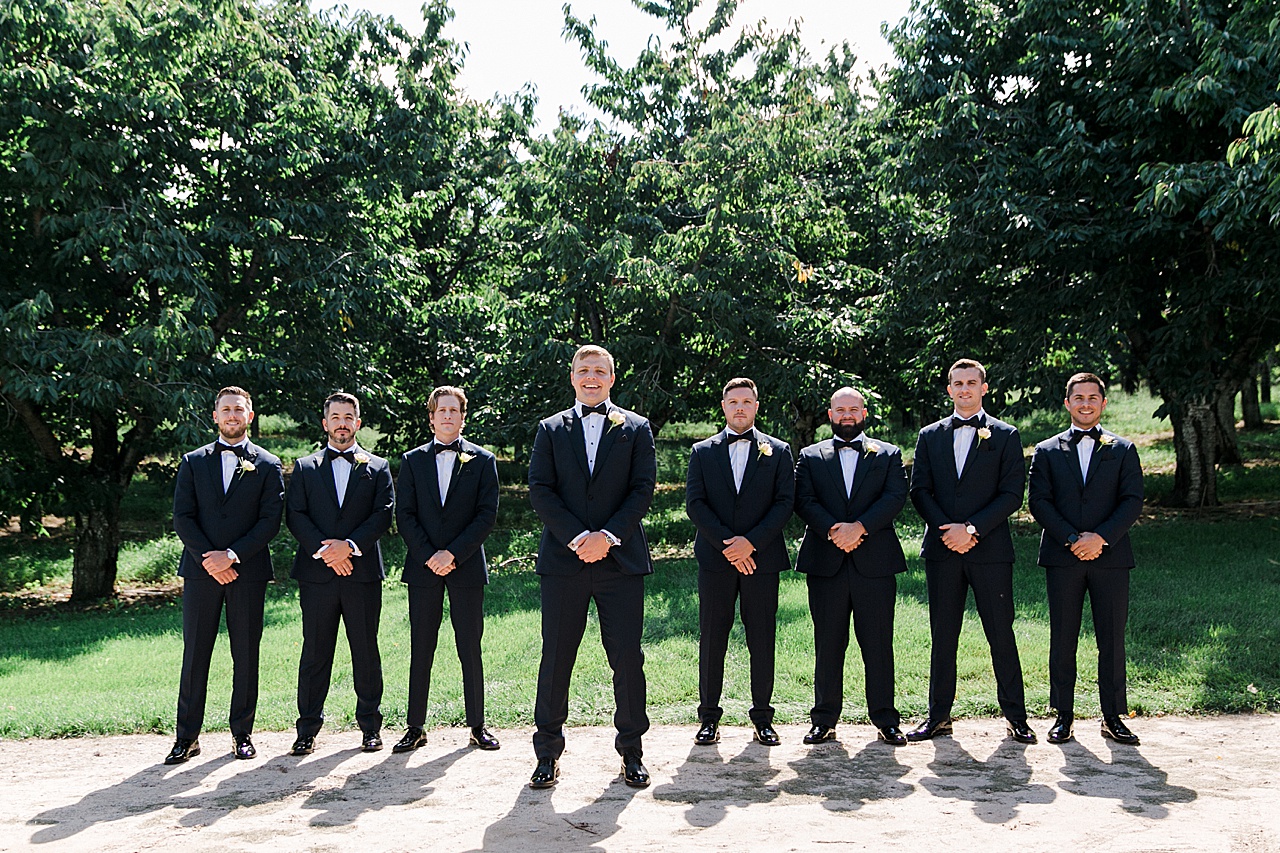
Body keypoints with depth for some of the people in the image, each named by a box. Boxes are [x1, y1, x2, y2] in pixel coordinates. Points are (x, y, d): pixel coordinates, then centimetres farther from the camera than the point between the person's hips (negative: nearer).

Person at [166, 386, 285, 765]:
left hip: (248, 572, -1)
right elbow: (182, 517, 3)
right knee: (195, 655, 2)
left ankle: (242, 734, 14)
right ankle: (187, 737, 10)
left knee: (246, 656, 4)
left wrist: (232, 556, -12)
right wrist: (209, 560, -9)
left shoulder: (268, 466, 7)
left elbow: (270, 521, -2)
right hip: (201, 572, 1)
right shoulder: (193, 462, 11)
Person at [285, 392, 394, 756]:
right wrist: (324, 550, -12)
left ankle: (370, 725, 14)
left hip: (363, 572, 0)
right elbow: (295, 515, 3)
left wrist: (350, 545, -13)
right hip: (317, 573, 0)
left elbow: (383, 514, 0)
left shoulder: (378, 467, 11)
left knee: (366, 651, 4)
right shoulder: (305, 467, 12)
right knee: (315, 651, 3)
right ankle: (308, 729, 10)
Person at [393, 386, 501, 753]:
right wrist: (429, 556, -9)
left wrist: (453, 553, -11)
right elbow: (404, 515, 3)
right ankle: (415, 728, 11)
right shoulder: (412, 460, 10)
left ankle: (477, 725, 13)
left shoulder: (482, 460, 6)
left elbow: (487, 514, -2)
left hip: (466, 567, -1)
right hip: (423, 567, 1)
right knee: (420, 651, 4)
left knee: (470, 650, 3)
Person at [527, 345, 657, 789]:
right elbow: (540, 490, 1)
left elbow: (643, 489, 1)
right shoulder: (551, 429, 11)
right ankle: (548, 753, 15)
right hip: (563, 560, 0)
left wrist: (607, 535, -11)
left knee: (627, 659, 2)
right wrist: (577, 537, -11)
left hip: (620, 559, 0)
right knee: (555, 658, 3)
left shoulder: (636, 428, 9)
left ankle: (631, 752, 16)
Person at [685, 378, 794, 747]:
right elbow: (694, 503, 1)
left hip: (762, 558, 0)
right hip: (715, 560, 0)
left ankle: (762, 717, 13)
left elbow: (784, 502, 0)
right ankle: (709, 716, 12)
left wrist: (751, 542, -12)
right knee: (711, 639, 2)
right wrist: (726, 544, -11)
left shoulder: (778, 451, 8)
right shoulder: (703, 451, 10)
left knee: (762, 641, 3)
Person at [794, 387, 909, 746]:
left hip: (874, 563, 0)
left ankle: (885, 720, 11)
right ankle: (824, 720, 12)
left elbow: (896, 496, -2)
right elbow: (804, 501, 0)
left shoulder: (888, 454, 12)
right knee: (827, 645, 4)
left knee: (878, 644, 2)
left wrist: (859, 527, -15)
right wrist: (834, 530, -15)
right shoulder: (810, 456, 13)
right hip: (826, 564, 1)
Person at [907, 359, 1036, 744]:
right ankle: (938, 716, 15)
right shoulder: (930, 436, 12)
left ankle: (1016, 716, 11)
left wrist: (971, 528, -13)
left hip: (990, 550, -2)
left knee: (1001, 635, 1)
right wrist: (947, 529, -9)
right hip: (942, 550, 2)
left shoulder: (1005, 436, 4)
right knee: (942, 636, 7)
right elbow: (919, 490, 6)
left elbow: (1012, 494, -3)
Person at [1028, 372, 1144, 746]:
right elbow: (1038, 501, 0)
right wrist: (1072, 539, -12)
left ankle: (1113, 716, 13)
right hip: (1062, 557, 0)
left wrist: (1100, 537, -13)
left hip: (1110, 556, 0)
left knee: (1112, 638, 3)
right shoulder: (1047, 451, 9)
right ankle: (1063, 715, 12)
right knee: (1062, 639, 3)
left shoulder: (1123, 450, 10)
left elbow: (1133, 501, 1)